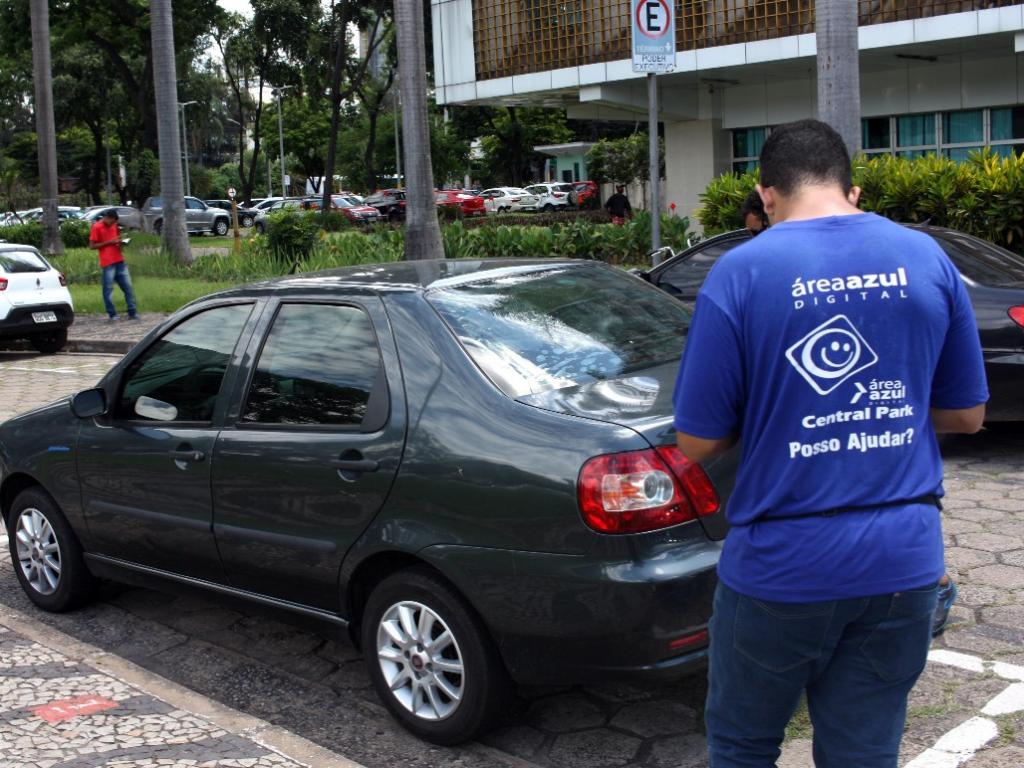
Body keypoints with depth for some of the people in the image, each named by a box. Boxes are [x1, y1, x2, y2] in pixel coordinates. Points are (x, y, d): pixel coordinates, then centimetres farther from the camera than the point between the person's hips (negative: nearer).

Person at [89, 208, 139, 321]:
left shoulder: (114, 225, 14)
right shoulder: (96, 227, -6)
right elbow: (92, 246, -8)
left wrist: (120, 242, 3)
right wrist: (109, 242, -15)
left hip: (120, 261, 6)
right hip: (108, 263, -6)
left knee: (128, 287, 4)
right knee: (108, 290, -2)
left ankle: (133, 312, 7)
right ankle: (112, 315, 5)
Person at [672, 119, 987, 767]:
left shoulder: (741, 273, -11)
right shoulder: (925, 259, 1)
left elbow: (698, 444, -9)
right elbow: (967, 414, 9)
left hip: (782, 567, -3)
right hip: (904, 561, 4)